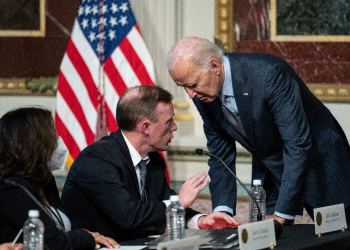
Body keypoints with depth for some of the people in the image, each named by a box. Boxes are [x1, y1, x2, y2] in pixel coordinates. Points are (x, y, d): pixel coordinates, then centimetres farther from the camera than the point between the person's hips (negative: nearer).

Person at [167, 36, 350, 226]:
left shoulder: (268, 73, -32)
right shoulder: (204, 96, -12)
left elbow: (298, 144, -32)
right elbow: (220, 153, -1)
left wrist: (281, 214, -32)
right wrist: (222, 210, -14)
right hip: (269, 173, 5)